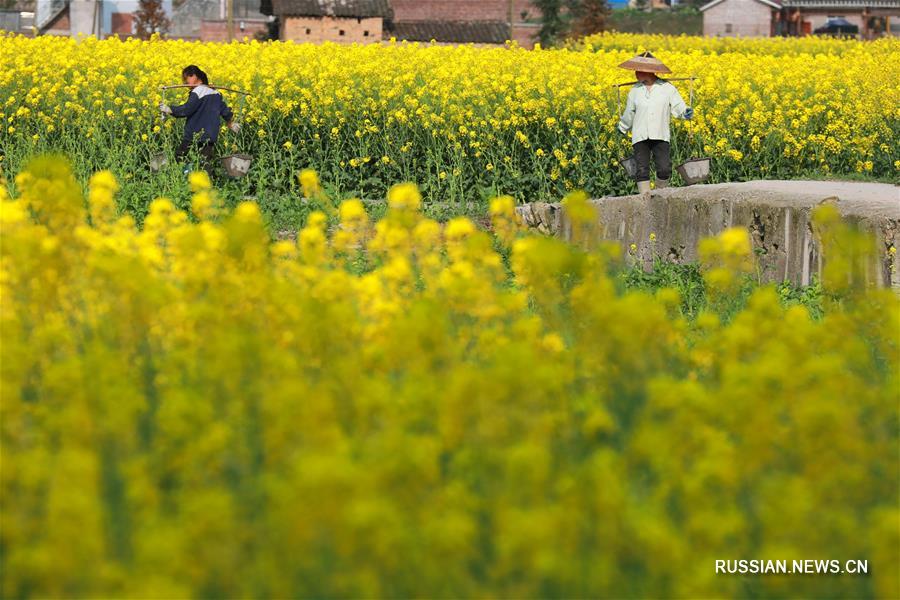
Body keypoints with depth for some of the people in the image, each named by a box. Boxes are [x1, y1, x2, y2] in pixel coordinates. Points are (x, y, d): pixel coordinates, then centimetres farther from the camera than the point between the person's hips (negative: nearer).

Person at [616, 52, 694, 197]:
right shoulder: (635, 91, 10)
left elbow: (678, 107, 2)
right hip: (640, 136, 2)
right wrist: (622, 128, 32)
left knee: (664, 169, -11)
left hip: (660, 136, -2)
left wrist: (686, 112, -19)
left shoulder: (667, 88, 3)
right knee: (642, 170, -7)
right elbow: (629, 113, 23)